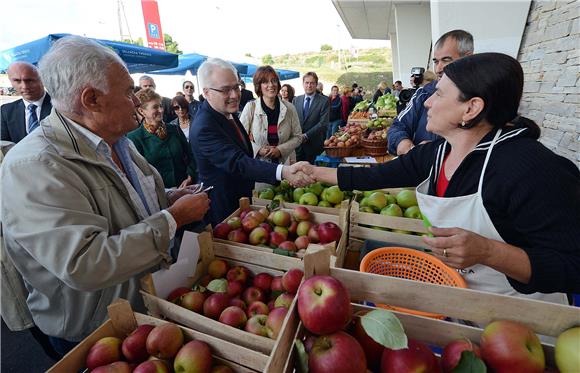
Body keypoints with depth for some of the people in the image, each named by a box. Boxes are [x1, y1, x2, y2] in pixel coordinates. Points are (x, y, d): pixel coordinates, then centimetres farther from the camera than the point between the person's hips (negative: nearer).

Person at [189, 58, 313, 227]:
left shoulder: (227, 112, 1)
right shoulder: (203, 128, -28)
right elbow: (237, 162, -39)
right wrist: (283, 171, -50)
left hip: (241, 200, 9)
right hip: (223, 212, -8)